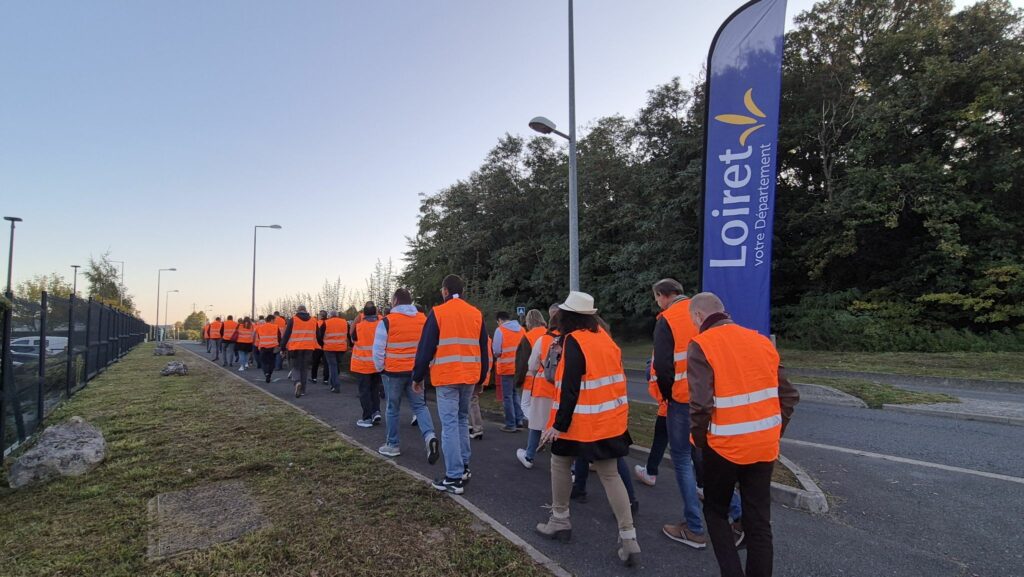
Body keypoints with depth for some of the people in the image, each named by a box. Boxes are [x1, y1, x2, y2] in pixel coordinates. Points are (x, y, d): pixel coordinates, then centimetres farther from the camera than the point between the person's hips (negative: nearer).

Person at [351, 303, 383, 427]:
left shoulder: (358, 326, -11)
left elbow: (353, 341, 5)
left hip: (363, 364, -3)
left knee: (365, 390, 4)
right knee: (375, 389, 18)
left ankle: (367, 418, 5)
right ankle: (376, 412, 8)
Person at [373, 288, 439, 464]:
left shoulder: (387, 322, -12)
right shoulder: (423, 319, 1)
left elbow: (378, 350, -10)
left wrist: (380, 368, 6)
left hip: (393, 372, -3)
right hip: (416, 372, 3)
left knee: (393, 409, 12)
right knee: (419, 406, 9)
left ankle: (392, 446, 22)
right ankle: (430, 436, -12)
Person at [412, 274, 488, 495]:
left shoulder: (437, 313, -6)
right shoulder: (476, 314, 8)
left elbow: (425, 348, -6)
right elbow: (483, 350, 13)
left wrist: (417, 377, 4)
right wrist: (481, 377, 22)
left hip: (446, 378, -5)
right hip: (470, 377, 5)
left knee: (449, 424, -2)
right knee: (462, 420, 19)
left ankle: (454, 478, 0)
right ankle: (464, 468, 24)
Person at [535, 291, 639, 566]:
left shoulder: (574, 341, -16)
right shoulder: (604, 337, 7)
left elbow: (570, 389, -19)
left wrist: (559, 425, -16)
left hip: (583, 421, -7)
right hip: (611, 419, 7)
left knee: (560, 463, 16)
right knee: (610, 475, 11)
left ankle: (560, 521, 27)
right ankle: (628, 537, 7)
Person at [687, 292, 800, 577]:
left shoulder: (701, 345, -13)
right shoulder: (761, 340, 6)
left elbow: (701, 404, -21)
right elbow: (789, 395, 6)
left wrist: (699, 440, -5)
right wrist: (773, 433, 15)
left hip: (725, 446, -5)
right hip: (764, 445, 5)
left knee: (715, 511, 17)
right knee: (759, 521, 16)